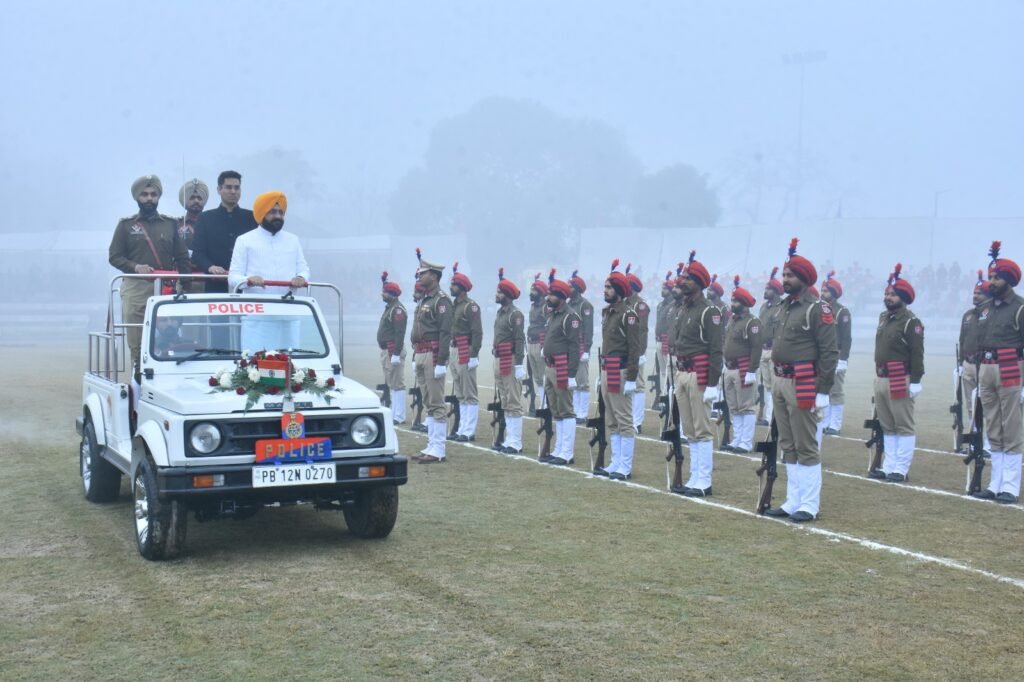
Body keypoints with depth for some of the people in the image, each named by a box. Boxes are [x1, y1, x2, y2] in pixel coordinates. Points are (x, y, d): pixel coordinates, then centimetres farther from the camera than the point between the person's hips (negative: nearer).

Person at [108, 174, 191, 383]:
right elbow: (114, 256, 6)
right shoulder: (126, 224, 10)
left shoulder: (170, 224, 15)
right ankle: (138, 381, -1)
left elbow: (182, 258, 14)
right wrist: (135, 267, -12)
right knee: (136, 344, -4)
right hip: (135, 290, -1)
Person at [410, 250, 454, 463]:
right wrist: (417, 358, 19)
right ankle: (432, 446, 18)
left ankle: (438, 450, -5)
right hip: (421, 355, 10)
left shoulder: (441, 300, -11)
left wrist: (441, 362, -22)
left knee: (436, 403, -7)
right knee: (428, 403, 12)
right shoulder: (424, 300, 18)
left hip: (433, 355, -10)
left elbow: (445, 333, -17)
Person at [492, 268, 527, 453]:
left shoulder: (515, 314, -11)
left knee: (513, 403, -6)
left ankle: (516, 443, -3)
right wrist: (497, 360, 18)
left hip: (511, 361, -9)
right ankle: (509, 439, 17)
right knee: (505, 403, 12)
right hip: (499, 361, 9)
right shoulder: (500, 312, 15)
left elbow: (520, 340, -16)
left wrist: (519, 364, -20)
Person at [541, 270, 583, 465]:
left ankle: (566, 454, -2)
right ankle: (559, 451, 20)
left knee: (566, 411, -5)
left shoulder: (570, 316, -13)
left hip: (563, 370, -10)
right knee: (556, 412, 13)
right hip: (550, 369, 10)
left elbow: (574, 347, -17)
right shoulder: (553, 314, 16)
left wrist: (571, 375, -21)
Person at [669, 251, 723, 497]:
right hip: (681, 374, 8)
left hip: (699, 375, -8)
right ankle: (695, 478, 18)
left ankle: (703, 482, -1)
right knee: (690, 431, 12)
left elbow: (716, 350, -13)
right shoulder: (683, 309, 15)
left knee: (702, 430, -5)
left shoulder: (709, 311, -10)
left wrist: (712, 384, -17)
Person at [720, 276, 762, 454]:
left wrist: (751, 371, -20)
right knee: (734, 408, 12)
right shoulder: (732, 320, 14)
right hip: (729, 369, 9)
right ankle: (737, 440, 19)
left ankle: (746, 443, 0)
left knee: (746, 407, -3)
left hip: (743, 370, -9)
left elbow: (756, 348, -17)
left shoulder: (752, 322, -11)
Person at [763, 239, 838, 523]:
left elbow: (829, 353, -14)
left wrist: (823, 392, -16)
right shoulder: (784, 307, 13)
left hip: (803, 386, -8)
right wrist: (775, 383, 16)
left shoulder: (817, 309, -11)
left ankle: (810, 506, 5)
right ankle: (793, 502, 20)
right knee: (788, 446, 13)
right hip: (780, 383, 8)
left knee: (806, 447, -2)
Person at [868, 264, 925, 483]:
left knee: (903, 427, -1)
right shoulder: (883, 317, 14)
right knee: (887, 427, 12)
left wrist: (915, 381, -17)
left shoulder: (911, 322, -11)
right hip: (881, 379, 9)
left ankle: (901, 469, 2)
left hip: (900, 381, -8)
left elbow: (917, 354, -13)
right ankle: (889, 467, 18)